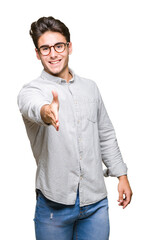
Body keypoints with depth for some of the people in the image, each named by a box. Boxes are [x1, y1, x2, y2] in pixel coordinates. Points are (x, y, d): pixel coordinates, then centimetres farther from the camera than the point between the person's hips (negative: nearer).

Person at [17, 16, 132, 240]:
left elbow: (106, 135, 16)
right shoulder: (31, 90, -6)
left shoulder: (90, 87, 10)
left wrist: (121, 175, 12)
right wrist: (45, 111, -55)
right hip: (55, 203, -3)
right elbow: (32, 105, -32)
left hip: (96, 200, 4)